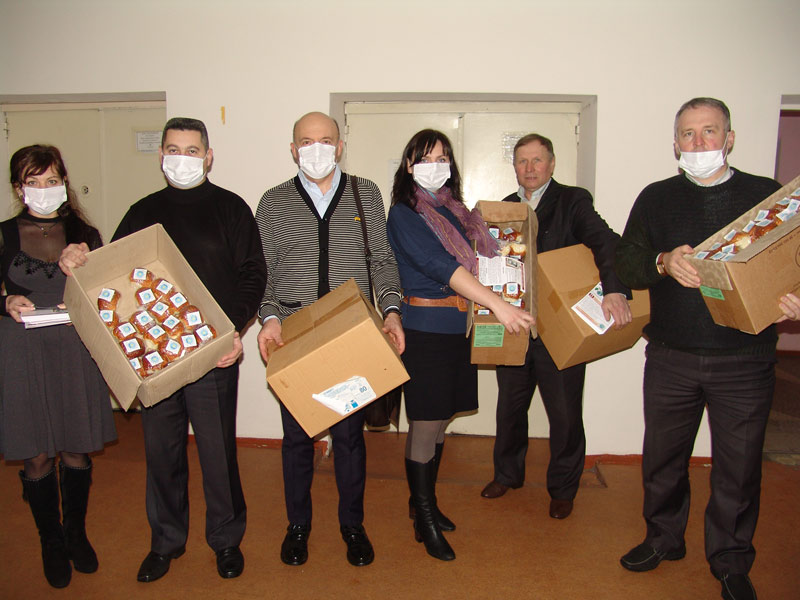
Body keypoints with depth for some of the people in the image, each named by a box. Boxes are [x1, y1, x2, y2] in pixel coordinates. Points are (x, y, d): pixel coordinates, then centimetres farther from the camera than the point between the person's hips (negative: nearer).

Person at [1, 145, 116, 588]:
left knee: (76, 452, 9)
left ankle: (76, 533, 32)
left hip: (75, 352, 1)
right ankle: (51, 542, 27)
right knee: (37, 456, 6)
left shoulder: (85, 235, 6)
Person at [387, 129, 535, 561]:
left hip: (459, 328, 7)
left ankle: (423, 503, 31)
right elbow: (438, 266, -21)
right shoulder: (403, 214, -9)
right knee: (425, 424, 0)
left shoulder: (455, 210, 13)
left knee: (439, 420, 14)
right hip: (425, 328, -7)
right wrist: (497, 304, -27)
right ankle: (425, 522, 15)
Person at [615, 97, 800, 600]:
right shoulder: (656, 198, 8)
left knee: (738, 468, 8)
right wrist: (663, 262, -20)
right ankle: (664, 539, 36)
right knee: (663, 457, 13)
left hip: (744, 361, -1)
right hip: (671, 359, 2)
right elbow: (626, 264, 0)